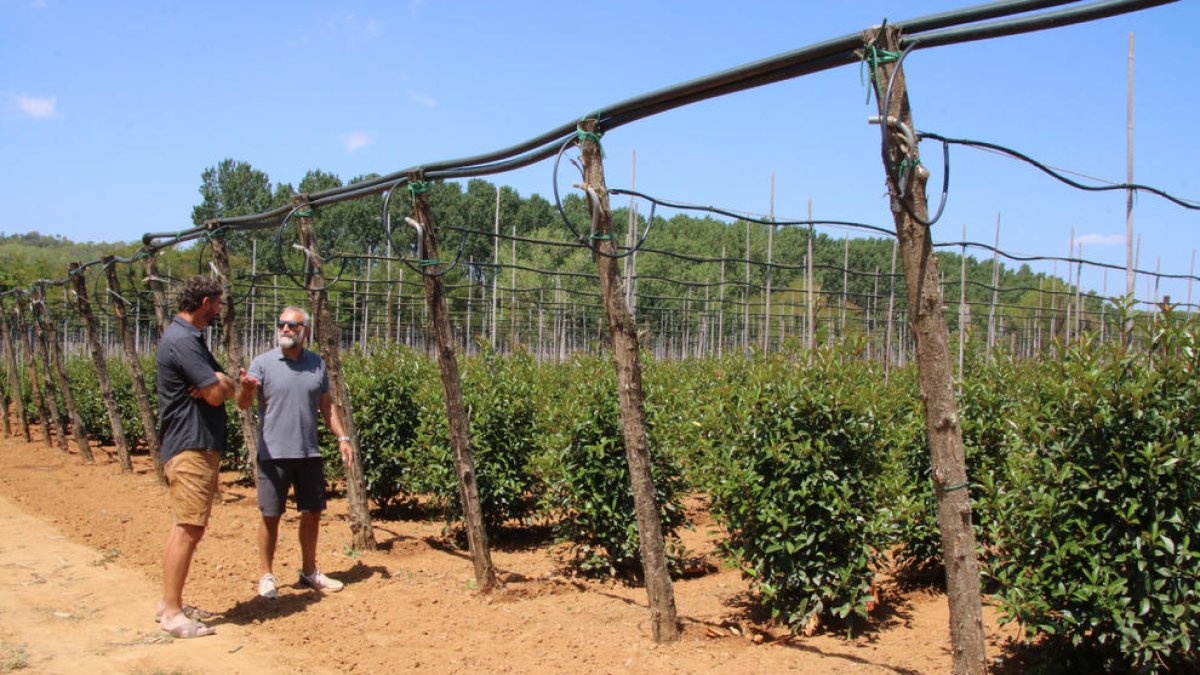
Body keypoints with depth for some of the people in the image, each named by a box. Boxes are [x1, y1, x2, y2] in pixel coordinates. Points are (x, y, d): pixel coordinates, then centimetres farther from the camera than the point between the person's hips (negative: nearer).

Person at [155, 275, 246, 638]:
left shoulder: (192, 338, 16)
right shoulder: (182, 341, -17)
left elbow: (228, 388, 14)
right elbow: (216, 395, -21)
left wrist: (219, 382, -8)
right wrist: (218, 384, 1)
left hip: (201, 447, 11)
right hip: (190, 448, -11)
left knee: (185, 527, 15)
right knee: (188, 529, -8)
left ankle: (170, 603, 23)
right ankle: (172, 613, -2)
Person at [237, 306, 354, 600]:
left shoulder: (317, 364, 7)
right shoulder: (262, 363, -6)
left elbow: (326, 406, 15)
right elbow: (243, 404, -15)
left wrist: (342, 438, 6)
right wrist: (246, 388, -38)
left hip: (309, 453, 4)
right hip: (274, 453, -4)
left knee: (312, 512, 12)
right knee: (271, 516, 2)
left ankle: (309, 571, 28)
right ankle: (266, 575, 17)